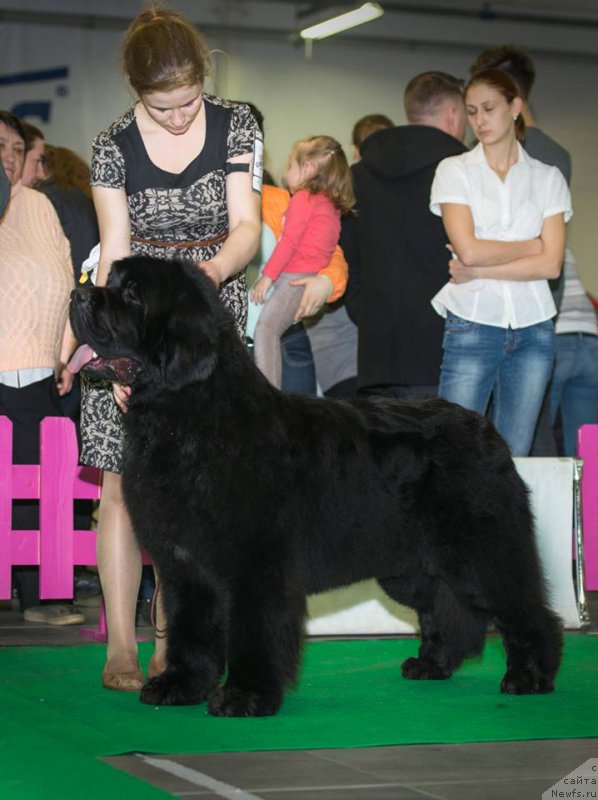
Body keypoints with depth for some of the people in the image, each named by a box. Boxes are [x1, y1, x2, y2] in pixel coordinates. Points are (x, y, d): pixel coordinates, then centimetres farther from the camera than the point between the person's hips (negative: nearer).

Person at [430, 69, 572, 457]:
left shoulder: (547, 178, 9)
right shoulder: (455, 170, 5)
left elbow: (550, 264, -3)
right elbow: (468, 249, -9)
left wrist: (477, 271, -8)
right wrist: (530, 246, 0)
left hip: (532, 329, 2)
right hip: (473, 325, -2)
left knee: (514, 457, 4)